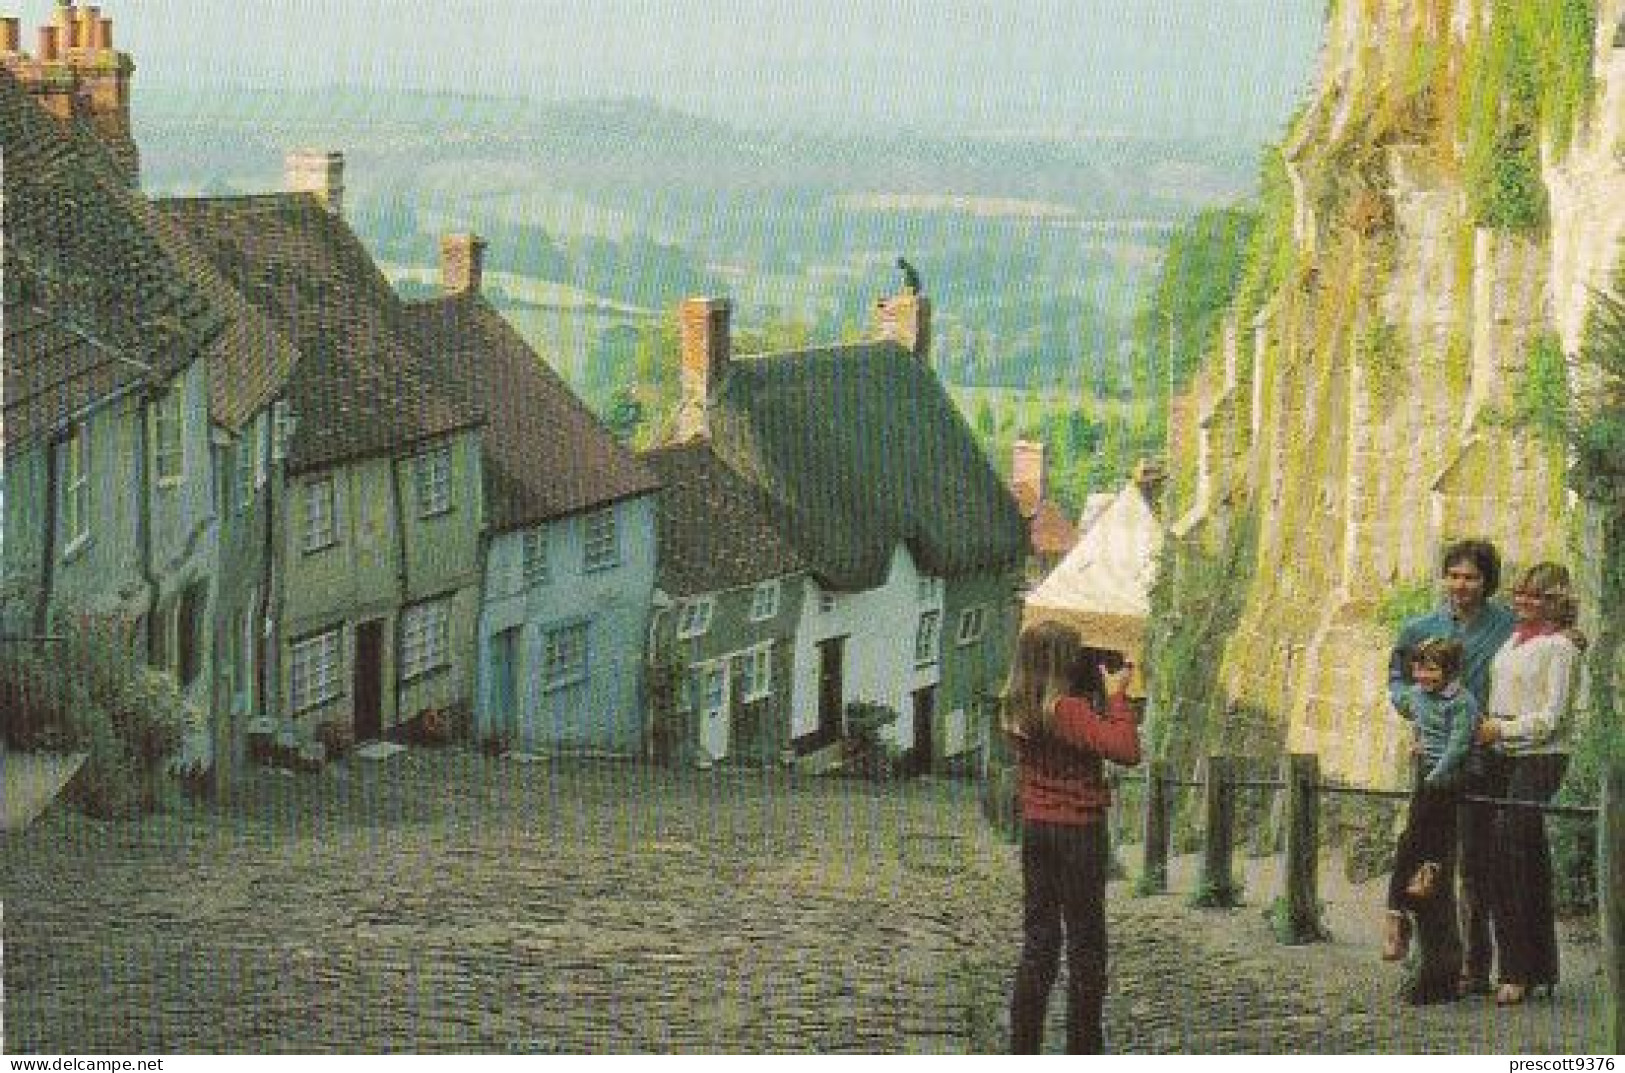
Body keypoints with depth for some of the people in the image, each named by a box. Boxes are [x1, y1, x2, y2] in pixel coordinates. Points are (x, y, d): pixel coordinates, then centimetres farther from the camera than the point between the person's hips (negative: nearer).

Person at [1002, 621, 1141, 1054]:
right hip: (1078, 829, -7)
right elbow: (1126, 750, -25)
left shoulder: (1018, 709, 3)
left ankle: (1022, 1051, 12)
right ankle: (1083, 1052, 6)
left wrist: (1094, 690, 7)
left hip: (1035, 828, 7)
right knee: (1086, 945, 3)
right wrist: (1116, 696, -14)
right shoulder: (1068, 710, -19)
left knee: (1038, 942, 12)